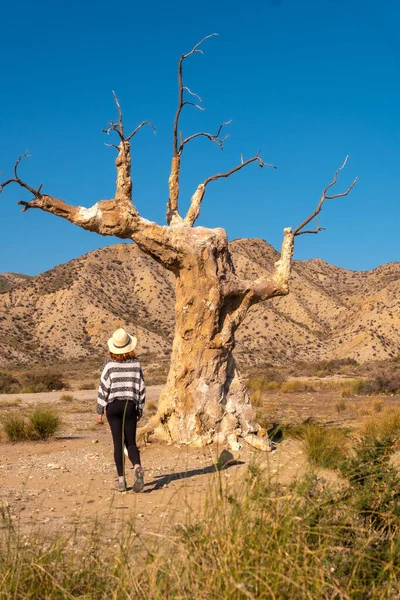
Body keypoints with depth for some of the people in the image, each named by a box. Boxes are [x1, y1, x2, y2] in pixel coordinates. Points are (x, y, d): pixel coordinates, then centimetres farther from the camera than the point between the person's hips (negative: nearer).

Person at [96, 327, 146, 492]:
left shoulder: (110, 364, -7)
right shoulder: (136, 364, -1)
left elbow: (103, 388, -7)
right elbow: (141, 388, 3)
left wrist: (99, 411, 0)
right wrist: (140, 409, 13)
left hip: (113, 405, -1)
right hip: (130, 405, 1)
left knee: (118, 443, 4)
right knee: (131, 442, 8)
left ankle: (121, 480, 3)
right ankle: (137, 467, -20)